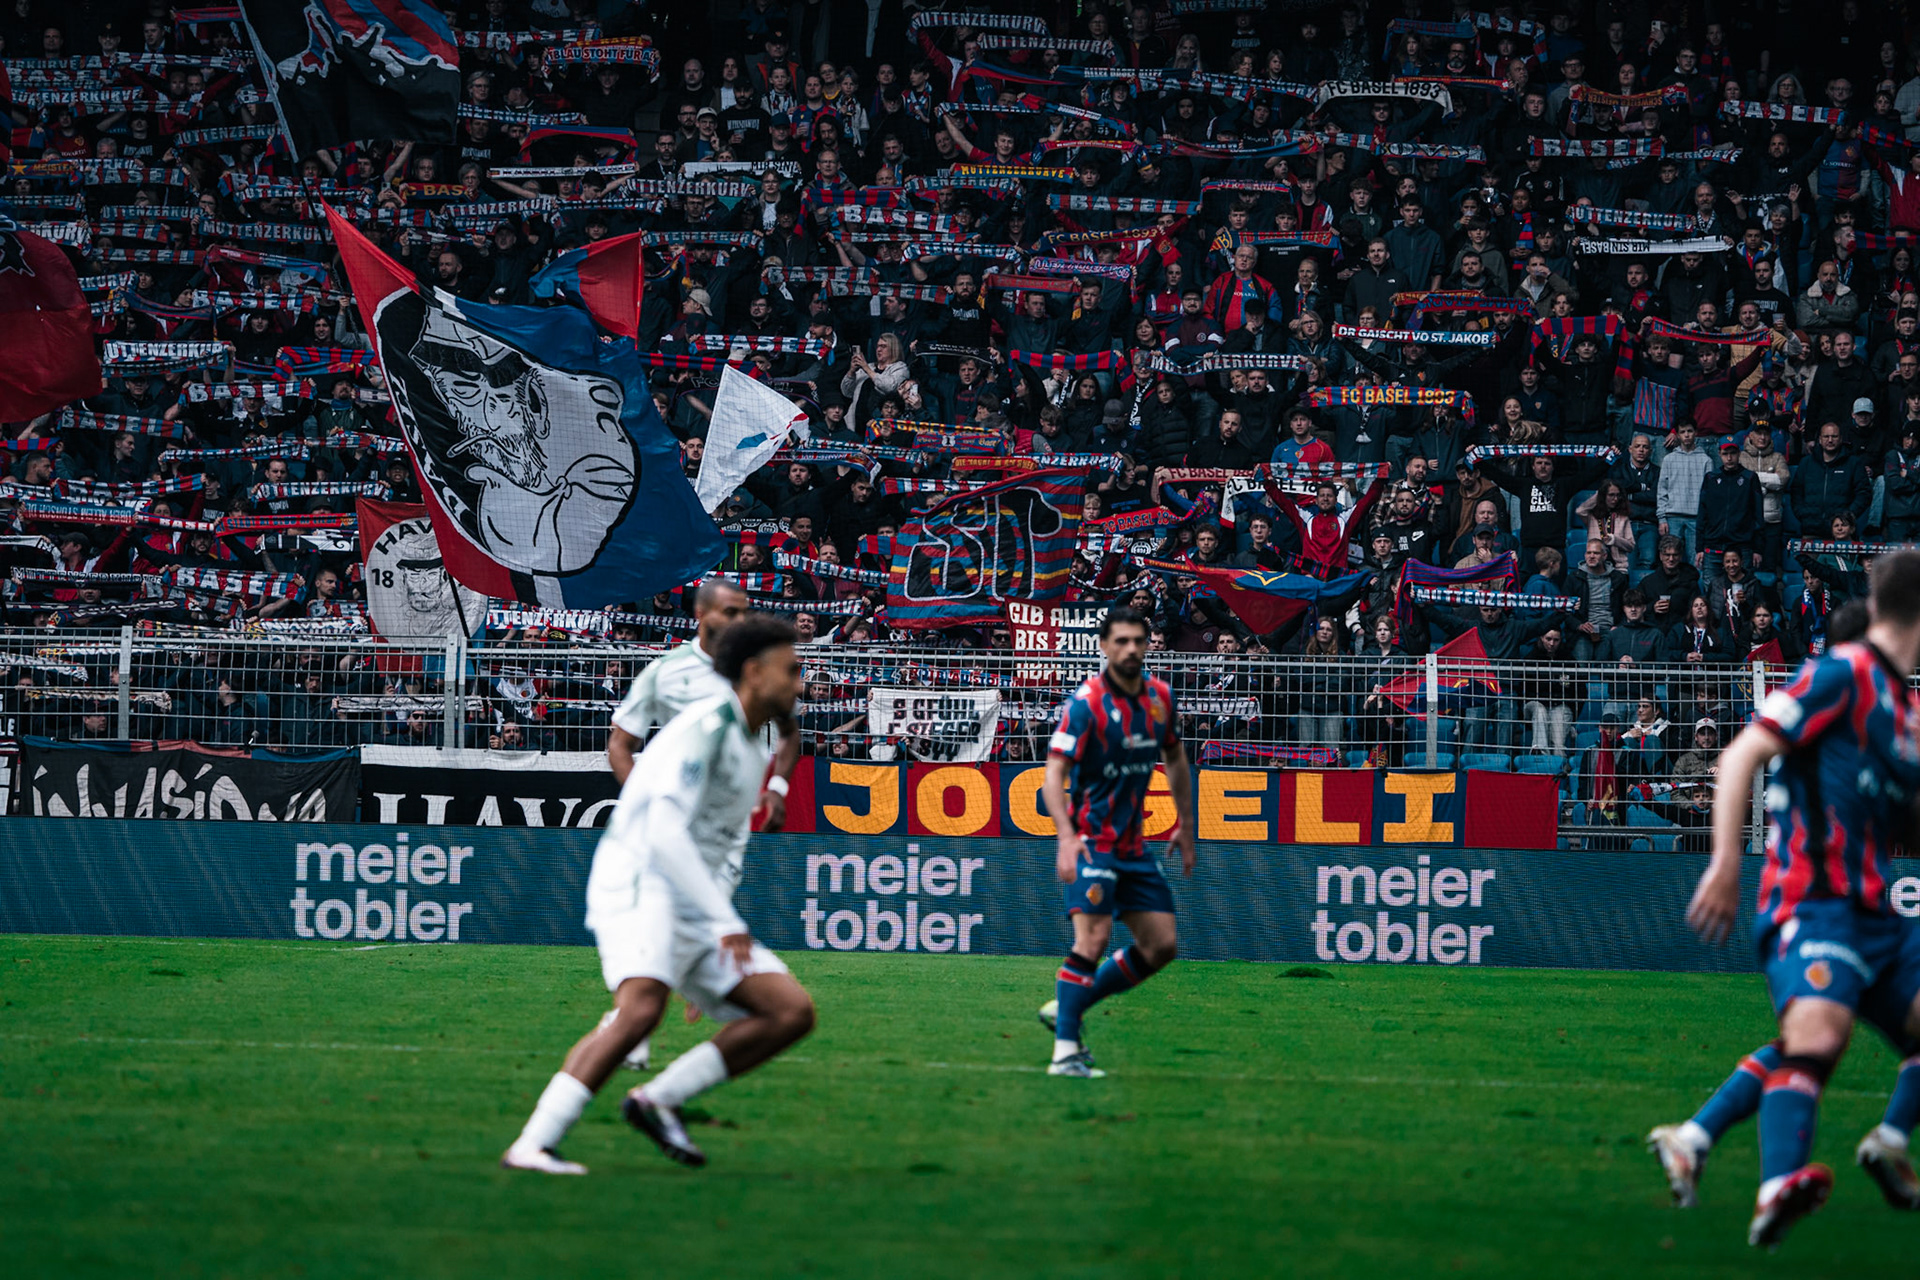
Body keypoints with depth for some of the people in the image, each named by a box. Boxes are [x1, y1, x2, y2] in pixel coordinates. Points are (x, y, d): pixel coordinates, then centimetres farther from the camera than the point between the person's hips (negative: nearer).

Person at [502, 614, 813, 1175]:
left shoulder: (752, 754, 21)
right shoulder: (706, 725, -10)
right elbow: (664, 833, -21)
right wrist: (728, 924, -25)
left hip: (693, 912, 9)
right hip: (639, 885, -9)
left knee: (792, 1011, -2)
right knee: (641, 1009, -34)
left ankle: (659, 1099, -3)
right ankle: (532, 1146, -34)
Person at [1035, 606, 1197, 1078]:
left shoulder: (1159, 697, 4)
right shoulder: (1086, 702, -16)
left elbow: (1175, 759, 21)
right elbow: (1054, 773, -22)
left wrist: (1185, 826, 21)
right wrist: (1067, 837, -36)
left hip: (1133, 842, 7)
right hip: (1091, 839, -7)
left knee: (1161, 943, 6)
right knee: (1093, 936, -20)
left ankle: (1067, 1007, 17)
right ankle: (1065, 1052, -19)